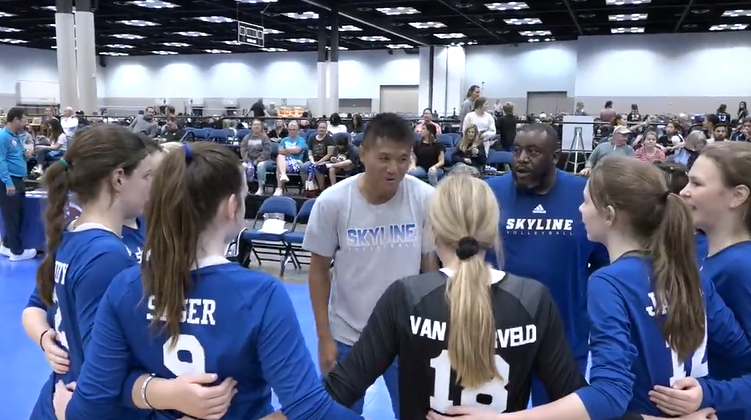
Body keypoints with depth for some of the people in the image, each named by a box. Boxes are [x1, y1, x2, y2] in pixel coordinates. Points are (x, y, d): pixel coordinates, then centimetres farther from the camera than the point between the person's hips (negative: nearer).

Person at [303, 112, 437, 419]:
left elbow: (431, 268, -3)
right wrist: (324, 337, -3)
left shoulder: (426, 199, -15)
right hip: (346, 336, 0)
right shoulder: (332, 201, -16)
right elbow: (319, 271, -5)